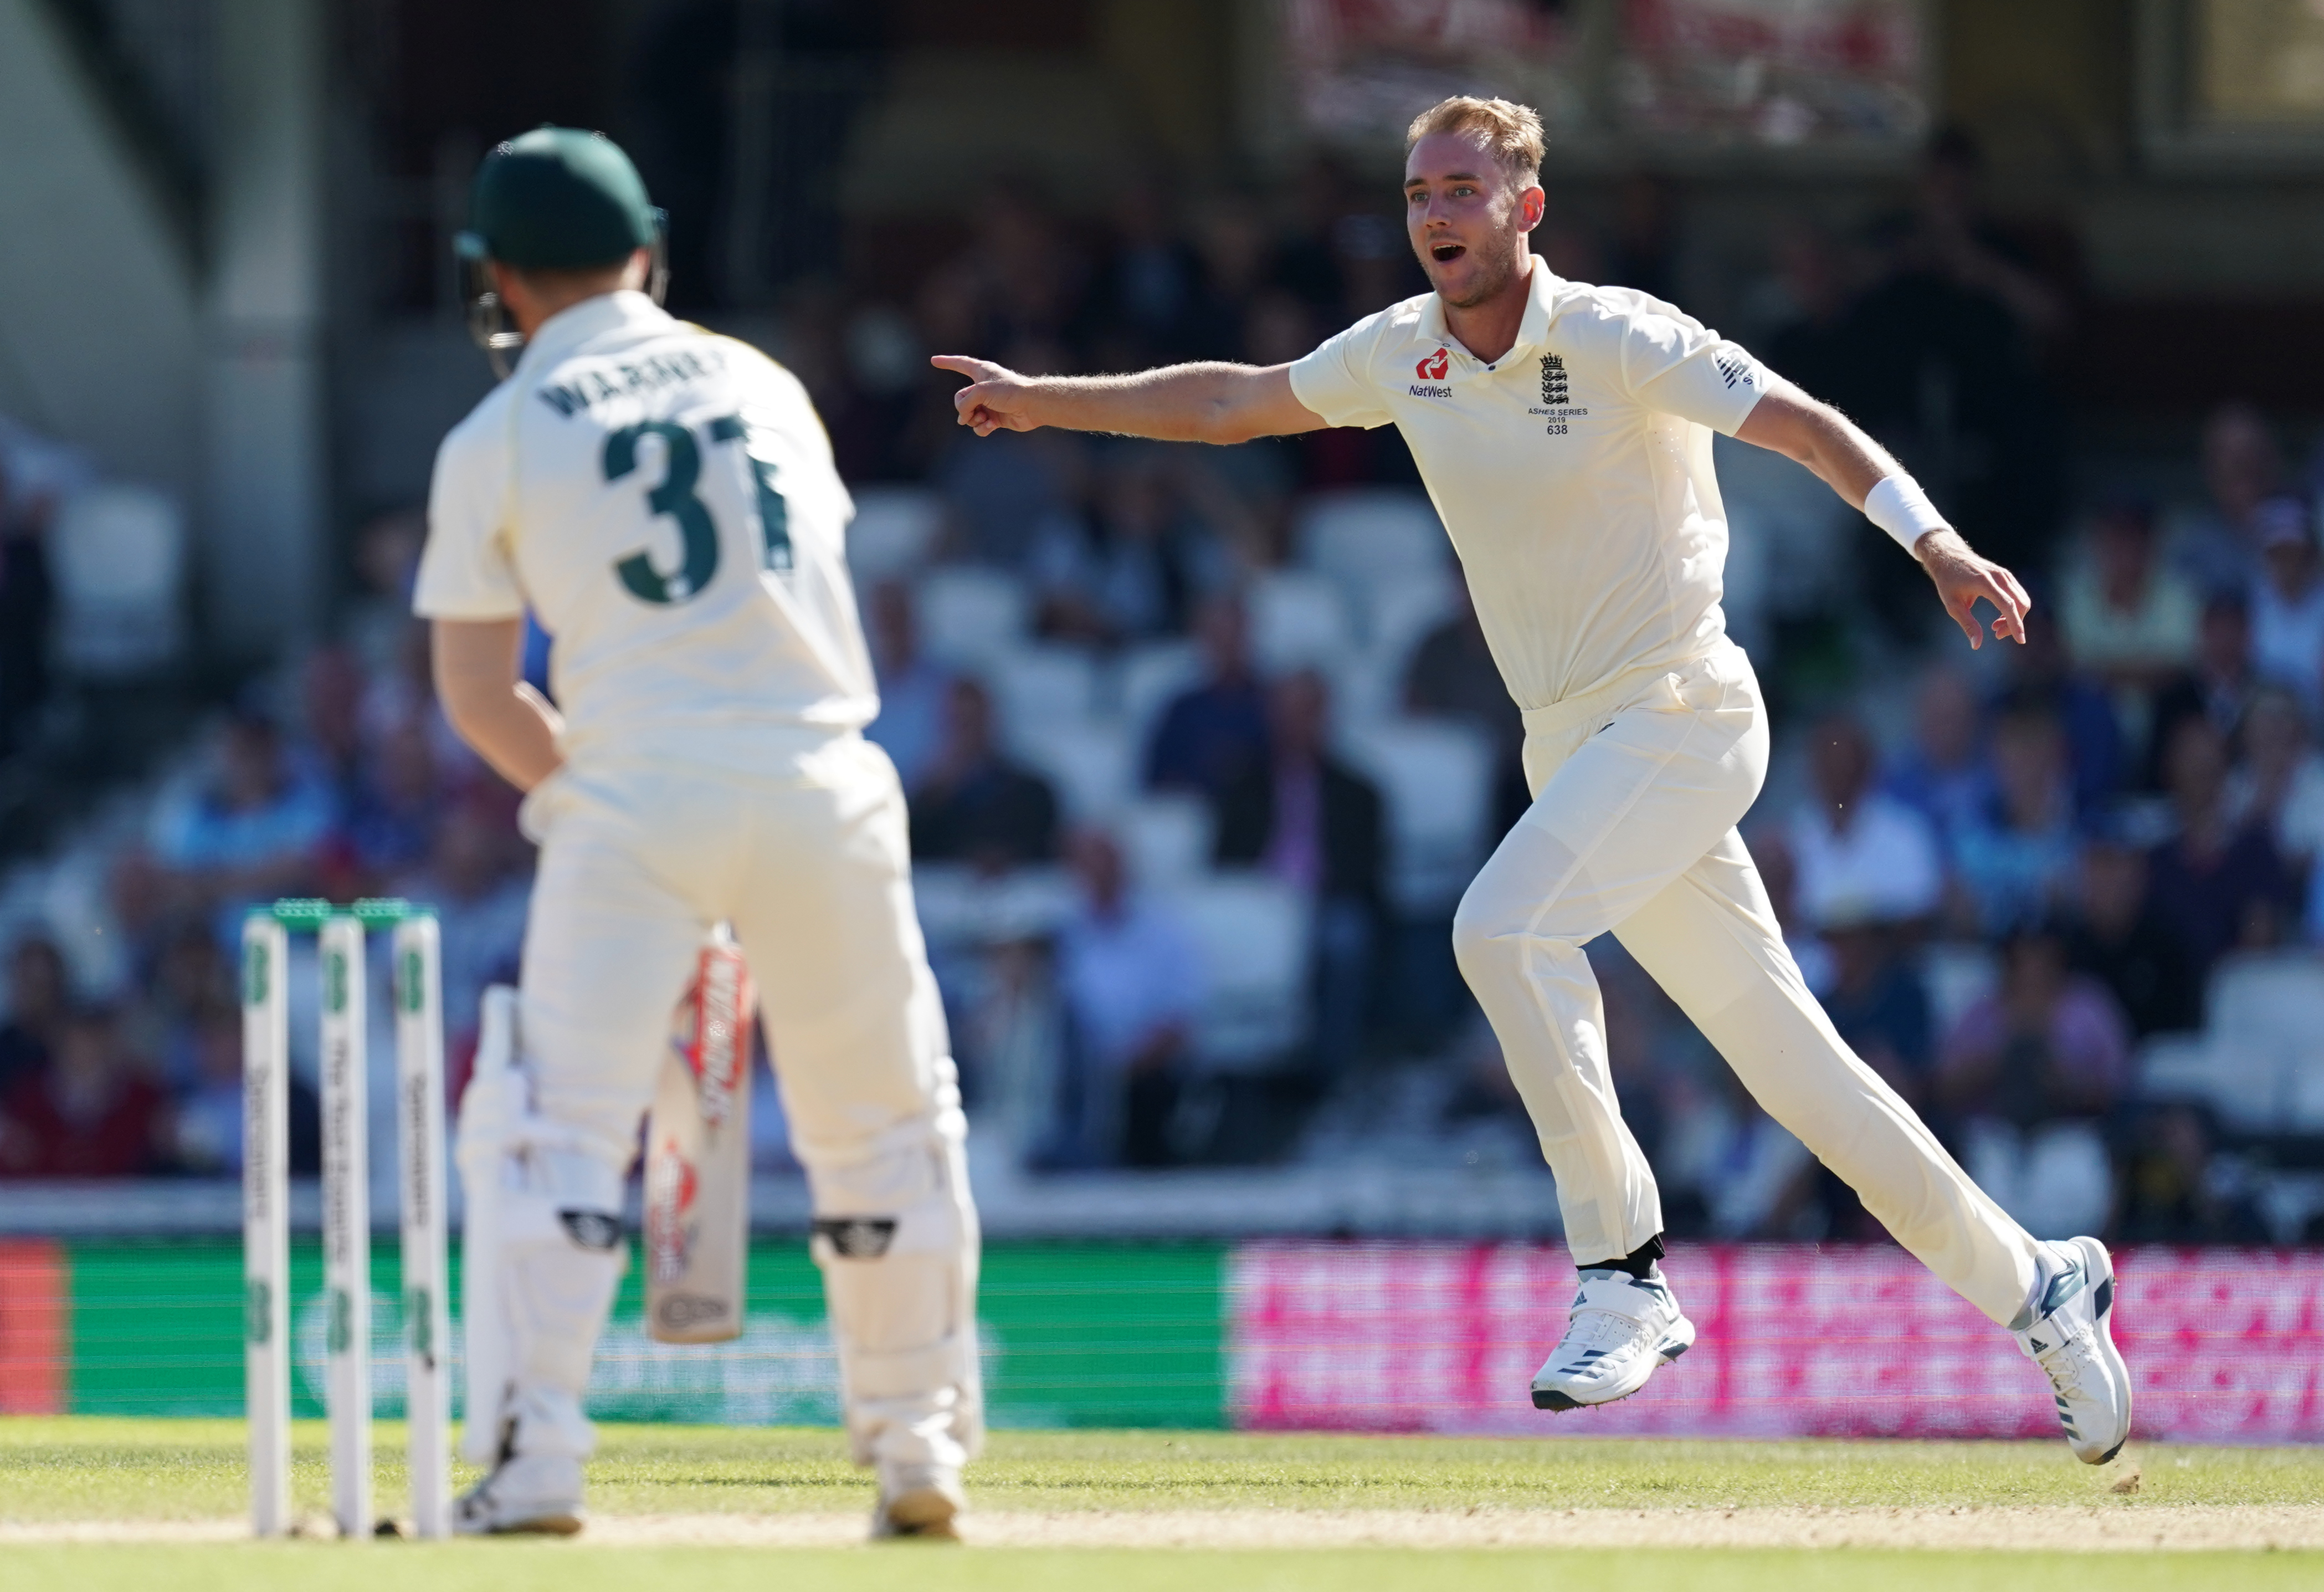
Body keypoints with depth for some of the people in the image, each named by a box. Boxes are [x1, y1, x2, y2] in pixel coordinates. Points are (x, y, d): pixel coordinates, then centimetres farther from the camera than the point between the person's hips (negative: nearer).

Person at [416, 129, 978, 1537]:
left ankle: (534, 1456, -11)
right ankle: (920, 1451, 15)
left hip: (636, 789, -3)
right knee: (884, 1122, 13)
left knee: (561, 1122, 0)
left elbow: (478, 693, 5)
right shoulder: (763, 385, 17)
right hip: (822, 778, 3)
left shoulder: (496, 442, 6)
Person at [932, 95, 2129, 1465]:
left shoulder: (1616, 343, -14)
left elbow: (1807, 426, -20)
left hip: (1683, 718, -7)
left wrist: (1939, 547, -34)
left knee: (1506, 927, -27)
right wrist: (1043, 400, 17)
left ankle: (1624, 1273, -21)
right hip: (1573, 747, 7)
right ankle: (2033, 1286, 19)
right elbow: (1228, 404, 19)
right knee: (1787, 1057, 7)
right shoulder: (1406, 354, 6)